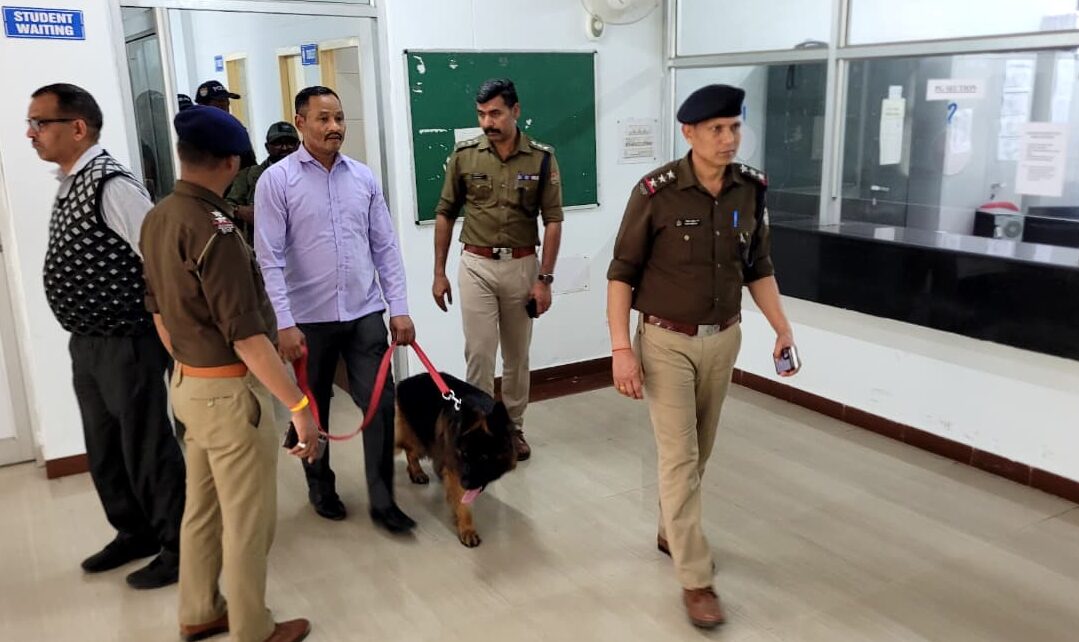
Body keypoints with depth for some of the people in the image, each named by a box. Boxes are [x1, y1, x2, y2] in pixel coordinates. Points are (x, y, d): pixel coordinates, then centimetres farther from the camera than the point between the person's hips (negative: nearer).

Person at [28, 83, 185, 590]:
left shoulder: (110, 184, -19)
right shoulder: (68, 185, 10)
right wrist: (84, 334, 19)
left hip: (126, 344, -9)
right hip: (86, 343, 10)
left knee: (147, 449, 4)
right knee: (104, 449, 21)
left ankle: (177, 547, 21)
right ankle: (134, 533, 40)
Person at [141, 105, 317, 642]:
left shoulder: (157, 219, 3)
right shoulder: (212, 229, -24)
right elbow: (244, 334, -26)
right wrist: (298, 405, -23)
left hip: (188, 383, 9)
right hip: (231, 391, -9)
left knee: (202, 508, 22)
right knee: (248, 520, 7)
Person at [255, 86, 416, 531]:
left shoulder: (363, 177, 5)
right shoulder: (276, 180, -6)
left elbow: (385, 246, 6)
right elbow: (270, 259, -10)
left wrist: (399, 308, 0)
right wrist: (284, 323, -16)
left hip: (365, 312, 2)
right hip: (310, 317, -2)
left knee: (380, 403, 0)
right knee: (313, 409, 15)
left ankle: (382, 500, 13)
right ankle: (321, 487, 36)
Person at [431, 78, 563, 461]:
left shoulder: (542, 158, -5)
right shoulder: (464, 156, -3)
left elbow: (553, 221, -3)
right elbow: (445, 214, 5)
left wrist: (545, 278, -8)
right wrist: (439, 272, 3)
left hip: (522, 265, 0)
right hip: (477, 265, 0)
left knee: (517, 355, 12)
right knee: (479, 352, -2)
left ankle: (513, 427, 28)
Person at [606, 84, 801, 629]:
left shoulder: (751, 188, -2)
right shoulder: (655, 192, -16)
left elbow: (758, 268, 9)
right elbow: (622, 273, -11)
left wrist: (782, 329, 3)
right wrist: (621, 348, -16)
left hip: (724, 338, 5)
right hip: (666, 341, -5)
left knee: (699, 450, 17)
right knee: (679, 455, -2)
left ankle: (671, 531, 40)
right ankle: (695, 579, 8)